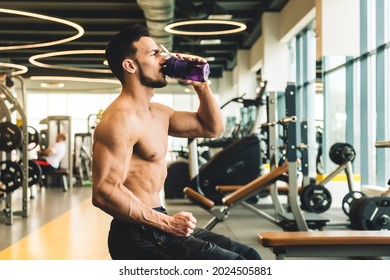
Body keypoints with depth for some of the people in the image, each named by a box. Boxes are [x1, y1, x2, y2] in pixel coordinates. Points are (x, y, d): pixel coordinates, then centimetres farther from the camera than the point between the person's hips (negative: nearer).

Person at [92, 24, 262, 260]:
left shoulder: (157, 113, 14)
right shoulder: (121, 118, -17)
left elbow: (212, 127, 24)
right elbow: (104, 192, -24)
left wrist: (201, 85, 8)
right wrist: (166, 223, -23)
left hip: (155, 225, 10)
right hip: (137, 235, -10)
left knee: (248, 257, 12)